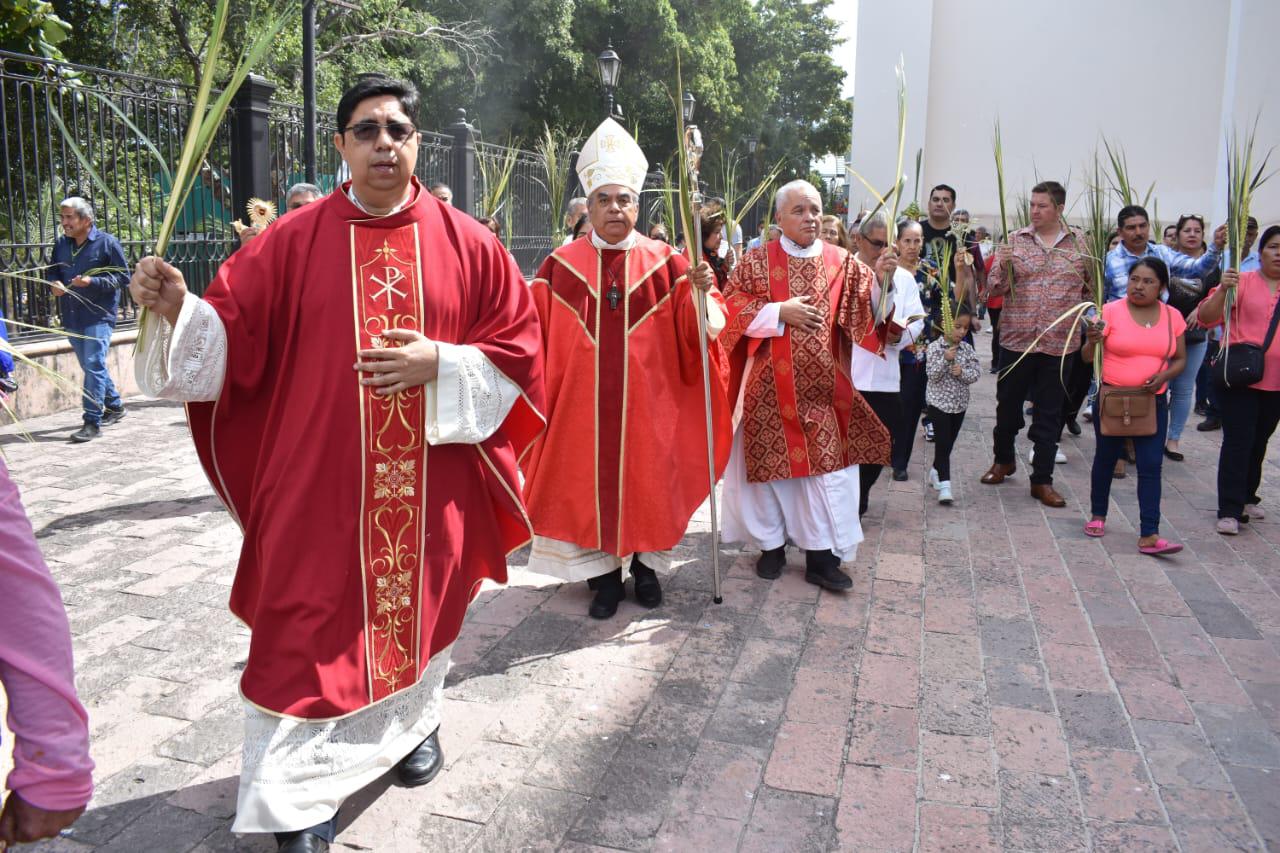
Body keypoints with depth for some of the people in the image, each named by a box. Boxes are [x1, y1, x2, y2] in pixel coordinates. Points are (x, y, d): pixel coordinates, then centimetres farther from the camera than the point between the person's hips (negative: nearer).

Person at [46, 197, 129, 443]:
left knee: (94, 365, -12)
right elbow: (52, 271, 23)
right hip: (71, 316, 7)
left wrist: (92, 281, -19)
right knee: (90, 365, 15)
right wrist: (55, 283, -1)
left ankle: (92, 421, -10)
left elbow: (123, 277, -6)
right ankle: (114, 406, 33)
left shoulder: (107, 243, -6)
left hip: (99, 315, -7)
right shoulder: (61, 244, 11)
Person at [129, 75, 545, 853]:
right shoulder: (294, 242, 0)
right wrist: (179, 308, -21)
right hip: (321, 482, -1)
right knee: (315, 625, 2)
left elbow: (518, 352, 0)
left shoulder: (467, 243, 0)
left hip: (431, 487, 1)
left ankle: (415, 721, 45)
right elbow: (233, 339, -1)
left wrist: (439, 364, -15)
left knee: (419, 603, 17)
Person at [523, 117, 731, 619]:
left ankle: (645, 565, 27)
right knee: (590, 481, 5)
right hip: (584, 403, 0)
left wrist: (699, 291, -25)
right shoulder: (562, 264, 4)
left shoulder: (665, 263, 2)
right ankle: (603, 573, 19)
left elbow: (699, 327, -6)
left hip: (647, 404, 0)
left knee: (645, 482, 8)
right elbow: (531, 325, 1)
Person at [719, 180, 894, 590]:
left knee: (825, 464, 0)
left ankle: (822, 555, 8)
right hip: (771, 386, -1)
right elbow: (732, 307, -3)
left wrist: (879, 280, -22)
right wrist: (779, 312, -13)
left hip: (822, 386, 1)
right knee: (770, 460, 6)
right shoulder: (757, 261, 3)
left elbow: (867, 313, -3)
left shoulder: (842, 263, 6)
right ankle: (772, 544, 22)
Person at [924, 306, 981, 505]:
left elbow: (976, 373, -2)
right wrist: (945, 359, -29)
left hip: (959, 402, 5)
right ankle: (944, 484, -10)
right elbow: (933, 375, -16)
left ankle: (936, 472, 36)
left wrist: (962, 372, -21)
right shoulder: (935, 347, -10)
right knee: (942, 442, -8)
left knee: (949, 442, 15)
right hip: (939, 401, -5)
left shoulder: (967, 349, 1)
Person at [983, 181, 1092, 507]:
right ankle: (1003, 459, 35)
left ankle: (1042, 480, 15)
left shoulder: (1079, 243, 4)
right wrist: (1004, 267, -20)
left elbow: (1091, 288, 12)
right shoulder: (1014, 241, 2)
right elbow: (996, 288, -3)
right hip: (1016, 339, 0)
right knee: (1008, 404, 12)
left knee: (1049, 413, 6)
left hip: (1060, 343, 0)